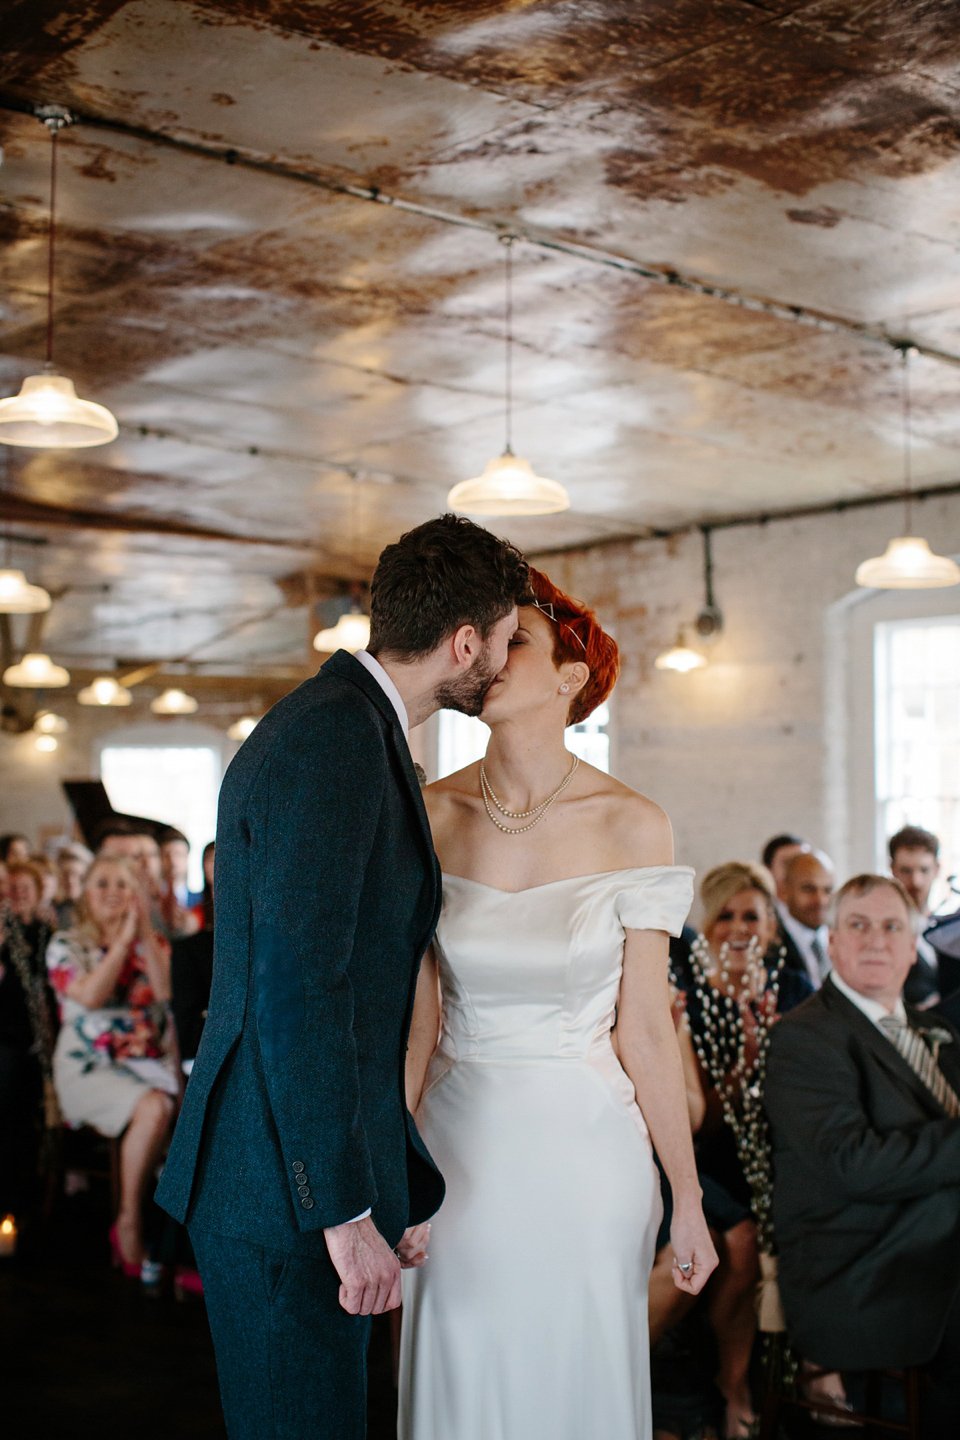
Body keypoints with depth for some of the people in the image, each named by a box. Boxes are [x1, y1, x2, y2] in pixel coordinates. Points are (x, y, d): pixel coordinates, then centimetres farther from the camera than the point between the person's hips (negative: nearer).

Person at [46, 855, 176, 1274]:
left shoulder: (153, 944, 15)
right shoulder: (66, 945, 7)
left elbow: (167, 992, -6)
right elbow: (90, 996, -13)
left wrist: (145, 936, -8)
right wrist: (123, 940, -10)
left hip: (147, 1062, 3)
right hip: (88, 1066, -3)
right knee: (154, 1109, -34)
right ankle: (129, 1224, -20)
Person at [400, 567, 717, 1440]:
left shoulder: (630, 825, -7)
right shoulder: (432, 817, -2)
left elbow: (644, 1026, -5)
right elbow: (418, 1014, 0)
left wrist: (687, 1198, -3)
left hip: (584, 1149, -1)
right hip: (461, 1148, 2)